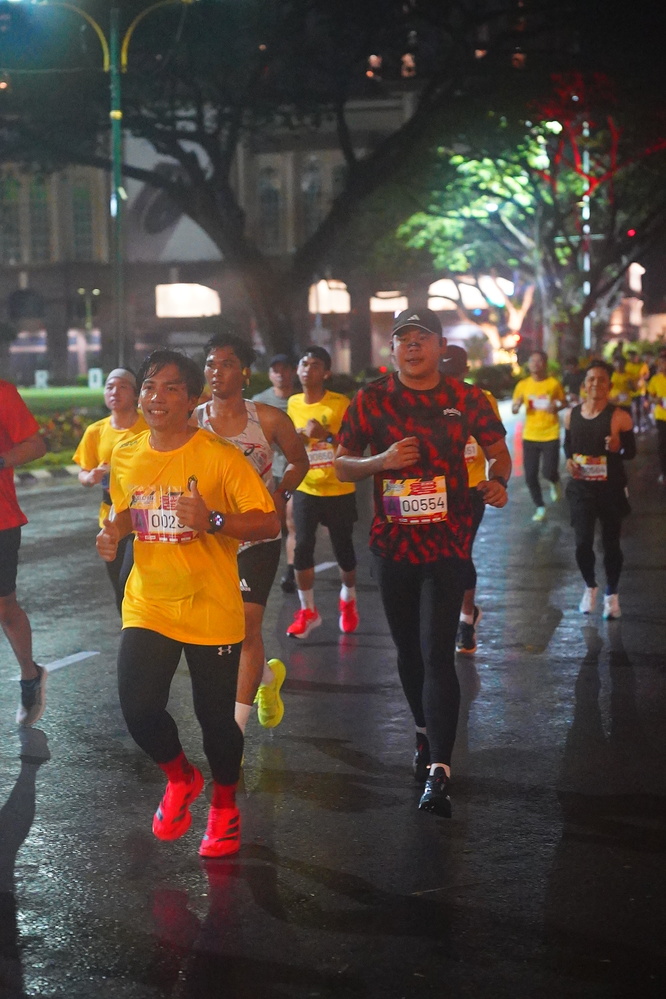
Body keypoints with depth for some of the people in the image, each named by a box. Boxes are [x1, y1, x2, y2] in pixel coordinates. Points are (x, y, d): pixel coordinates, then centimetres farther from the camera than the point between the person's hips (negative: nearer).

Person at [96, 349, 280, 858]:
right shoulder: (125, 456, 3)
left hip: (211, 611, -3)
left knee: (215, 716, 4)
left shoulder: (220, 457, -12)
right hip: (147, 606, 4)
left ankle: (224, 806, 33)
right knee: (138, 709, -9)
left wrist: (212, 520, -29)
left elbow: (270, 523, -13)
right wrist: (114, 531, -1)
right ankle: (181, 778, 24)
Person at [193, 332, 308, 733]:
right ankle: (268, 674, 43)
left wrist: (281, 494, -6)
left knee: (247, 625, -11)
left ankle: (235, 725, -4)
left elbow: (299, 462, 9)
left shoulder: (268, 419, -6)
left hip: (258, 534, -3)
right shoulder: (192, 422, -3)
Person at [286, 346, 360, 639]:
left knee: (343, 548, 7)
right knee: (302, 547, -7)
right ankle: (307, 611, 6)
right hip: (305, 490, 3)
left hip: (339, 491, -3)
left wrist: (327, 435, -25)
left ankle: (348, 600, 34)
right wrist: (300, 437, -3)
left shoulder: (340, 403, -10)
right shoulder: (294, 404, 5)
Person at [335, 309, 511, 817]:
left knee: (437, 654, -12)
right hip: (392, 541, 3)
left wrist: (498, 480, -13)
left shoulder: (467, 398, 0)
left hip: (448, 542, -2)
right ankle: (425, 733, 39)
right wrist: (382, 460, -16)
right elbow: (342, 465, 4)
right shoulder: (371, 400, 1)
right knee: (408, 649, 16)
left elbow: (498, 451, 10)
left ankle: (439, 771, -14)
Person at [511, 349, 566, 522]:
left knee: (549, 472, -8)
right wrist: (517, 405, -18)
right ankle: (540, 507, 21)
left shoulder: (553, 383, -6)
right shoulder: (523, 384, 0)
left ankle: (555, 483, 30)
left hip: (550, 436, -2)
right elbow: (513, 409, 6)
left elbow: (564, 402, 8)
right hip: (530, 436, 2)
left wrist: (556, 407, -14)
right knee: (530, 476, 2)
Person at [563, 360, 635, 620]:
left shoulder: (619, 417, -11)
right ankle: (590, 587, 26)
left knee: (610, 542, 8)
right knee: (583, 542, -2)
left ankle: (611, 594, 28)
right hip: (581, 488, 2)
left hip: (611, 488, -2)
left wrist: (618, 449, -27)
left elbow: (632, 451, -6)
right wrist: (569, 460, -5)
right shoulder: (572, 415, 1)